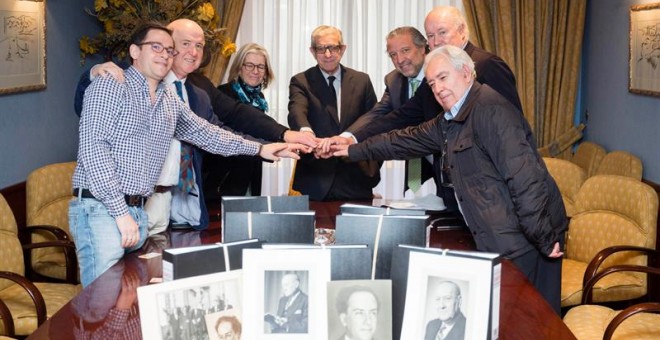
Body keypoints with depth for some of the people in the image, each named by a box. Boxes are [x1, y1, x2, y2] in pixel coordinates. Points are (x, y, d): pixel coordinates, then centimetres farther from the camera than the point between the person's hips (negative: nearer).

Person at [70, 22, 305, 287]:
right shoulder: (109, 86, -6)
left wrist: (259, 149, 10)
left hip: (139, 212, 7)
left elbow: (204, 133, 19)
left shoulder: (171, 102, 15)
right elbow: (93, 147, -15)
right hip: (100, 208, -7)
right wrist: (121, 211, -19)